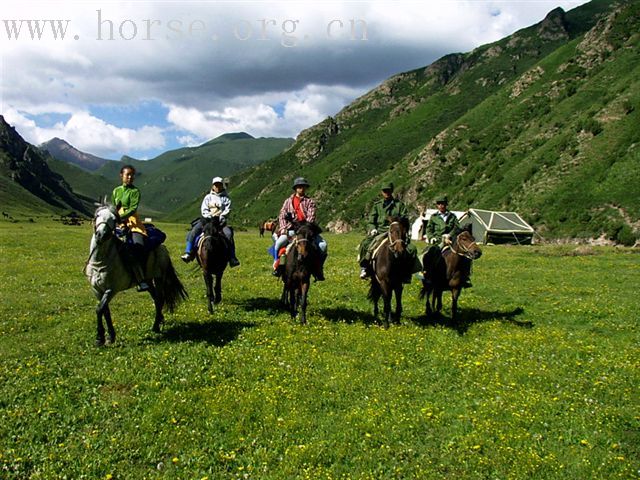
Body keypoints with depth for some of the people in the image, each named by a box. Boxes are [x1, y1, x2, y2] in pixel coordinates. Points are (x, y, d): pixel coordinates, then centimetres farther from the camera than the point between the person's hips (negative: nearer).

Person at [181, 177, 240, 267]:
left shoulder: (225, 198, 12)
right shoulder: (208, 197, 14)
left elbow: (227, 210, 0)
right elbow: (203, 210, 5)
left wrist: (221, 217, -16)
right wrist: (210, 217, -12)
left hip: (220, 221, -1)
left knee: (229, 234, -28)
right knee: (193, 231, -21)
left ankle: (232, 258, -25)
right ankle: (188, 253, -18)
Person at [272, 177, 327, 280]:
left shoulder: (310, 201, 10)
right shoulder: (288, 201, 13)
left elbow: (311, 216, -4)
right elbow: (282, 216, 6)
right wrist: (284, 228, -10)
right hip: (291, 228, 0)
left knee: (323, 245, -19)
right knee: (279, 243, -27)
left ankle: (318, 268, -2)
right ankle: (276, 265, -5)